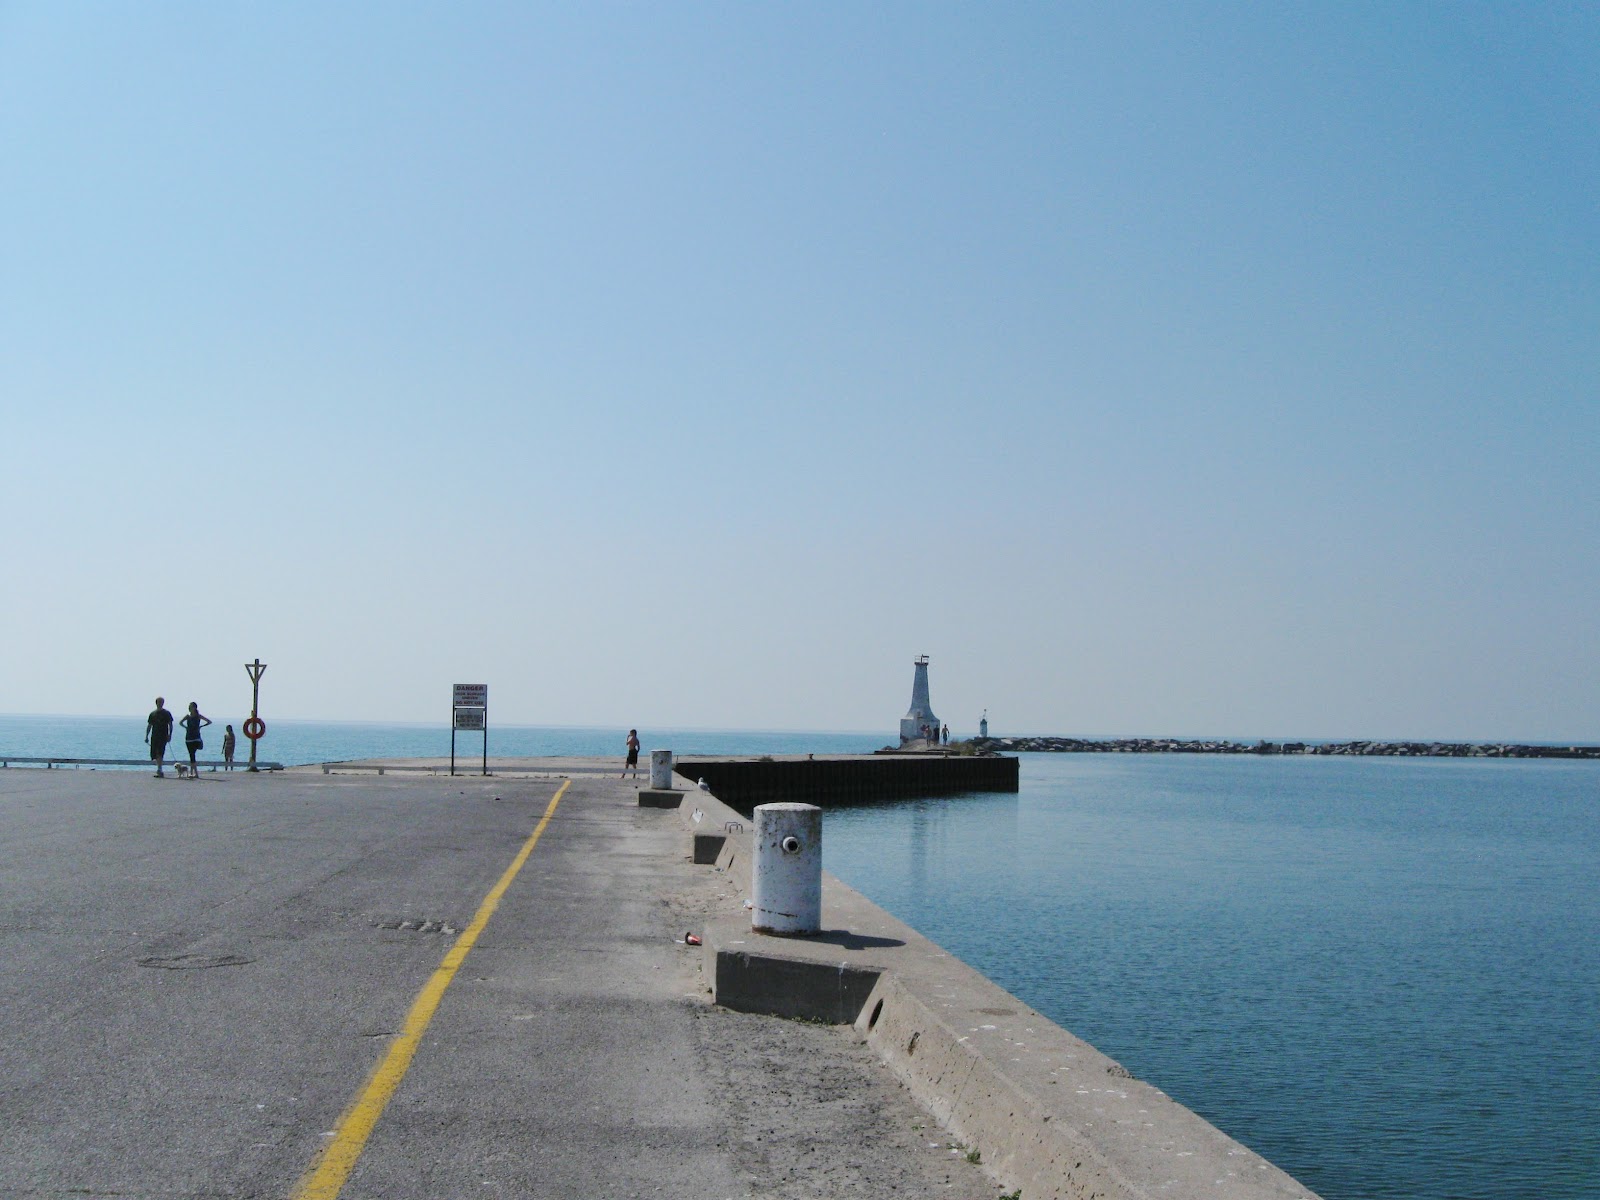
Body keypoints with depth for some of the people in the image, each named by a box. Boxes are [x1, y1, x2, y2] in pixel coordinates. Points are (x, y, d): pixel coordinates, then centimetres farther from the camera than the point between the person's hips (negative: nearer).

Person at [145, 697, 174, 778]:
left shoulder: (166, 713, 3)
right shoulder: (152, 714, 14)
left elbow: (170, 725, 1)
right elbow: (149, 726, 17)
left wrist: (169, 735, -10)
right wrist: (147, 736, 12)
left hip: (163, 736, -5)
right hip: (154, 736, 5)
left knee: (160, 753, -17)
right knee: (154, 754, 6)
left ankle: (159, 770, -22)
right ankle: (160, 770, 19)